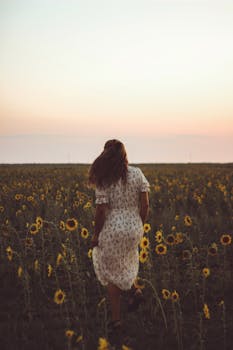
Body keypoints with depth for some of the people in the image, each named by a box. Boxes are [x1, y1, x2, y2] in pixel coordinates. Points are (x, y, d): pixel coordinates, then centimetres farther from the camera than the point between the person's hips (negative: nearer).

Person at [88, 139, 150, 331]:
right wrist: (140, 225, 10)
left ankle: (116, 318, 15)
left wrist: (96, 235, -1)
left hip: (112, 230, -4)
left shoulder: (104, 180, -13)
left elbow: (101, 211, -14)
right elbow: (145, 204, -4)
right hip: (134, 229, 4)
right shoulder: (137, 173, -3)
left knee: (111, 272, 12)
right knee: (124, 259, 34)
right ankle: (134, 290, 17)